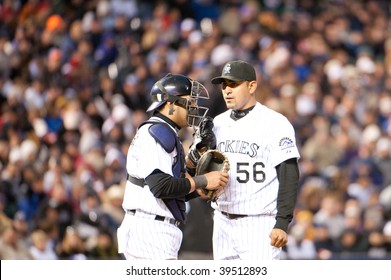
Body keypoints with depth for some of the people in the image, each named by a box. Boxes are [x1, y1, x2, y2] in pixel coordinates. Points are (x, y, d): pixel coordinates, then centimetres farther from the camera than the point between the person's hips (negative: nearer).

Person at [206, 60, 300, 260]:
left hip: (260, 224, -7)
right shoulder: (219, 123, 13)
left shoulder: (275, 123, -8)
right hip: (223, 222, 7)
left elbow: (289, 176, -11)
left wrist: (282, 223, -17)